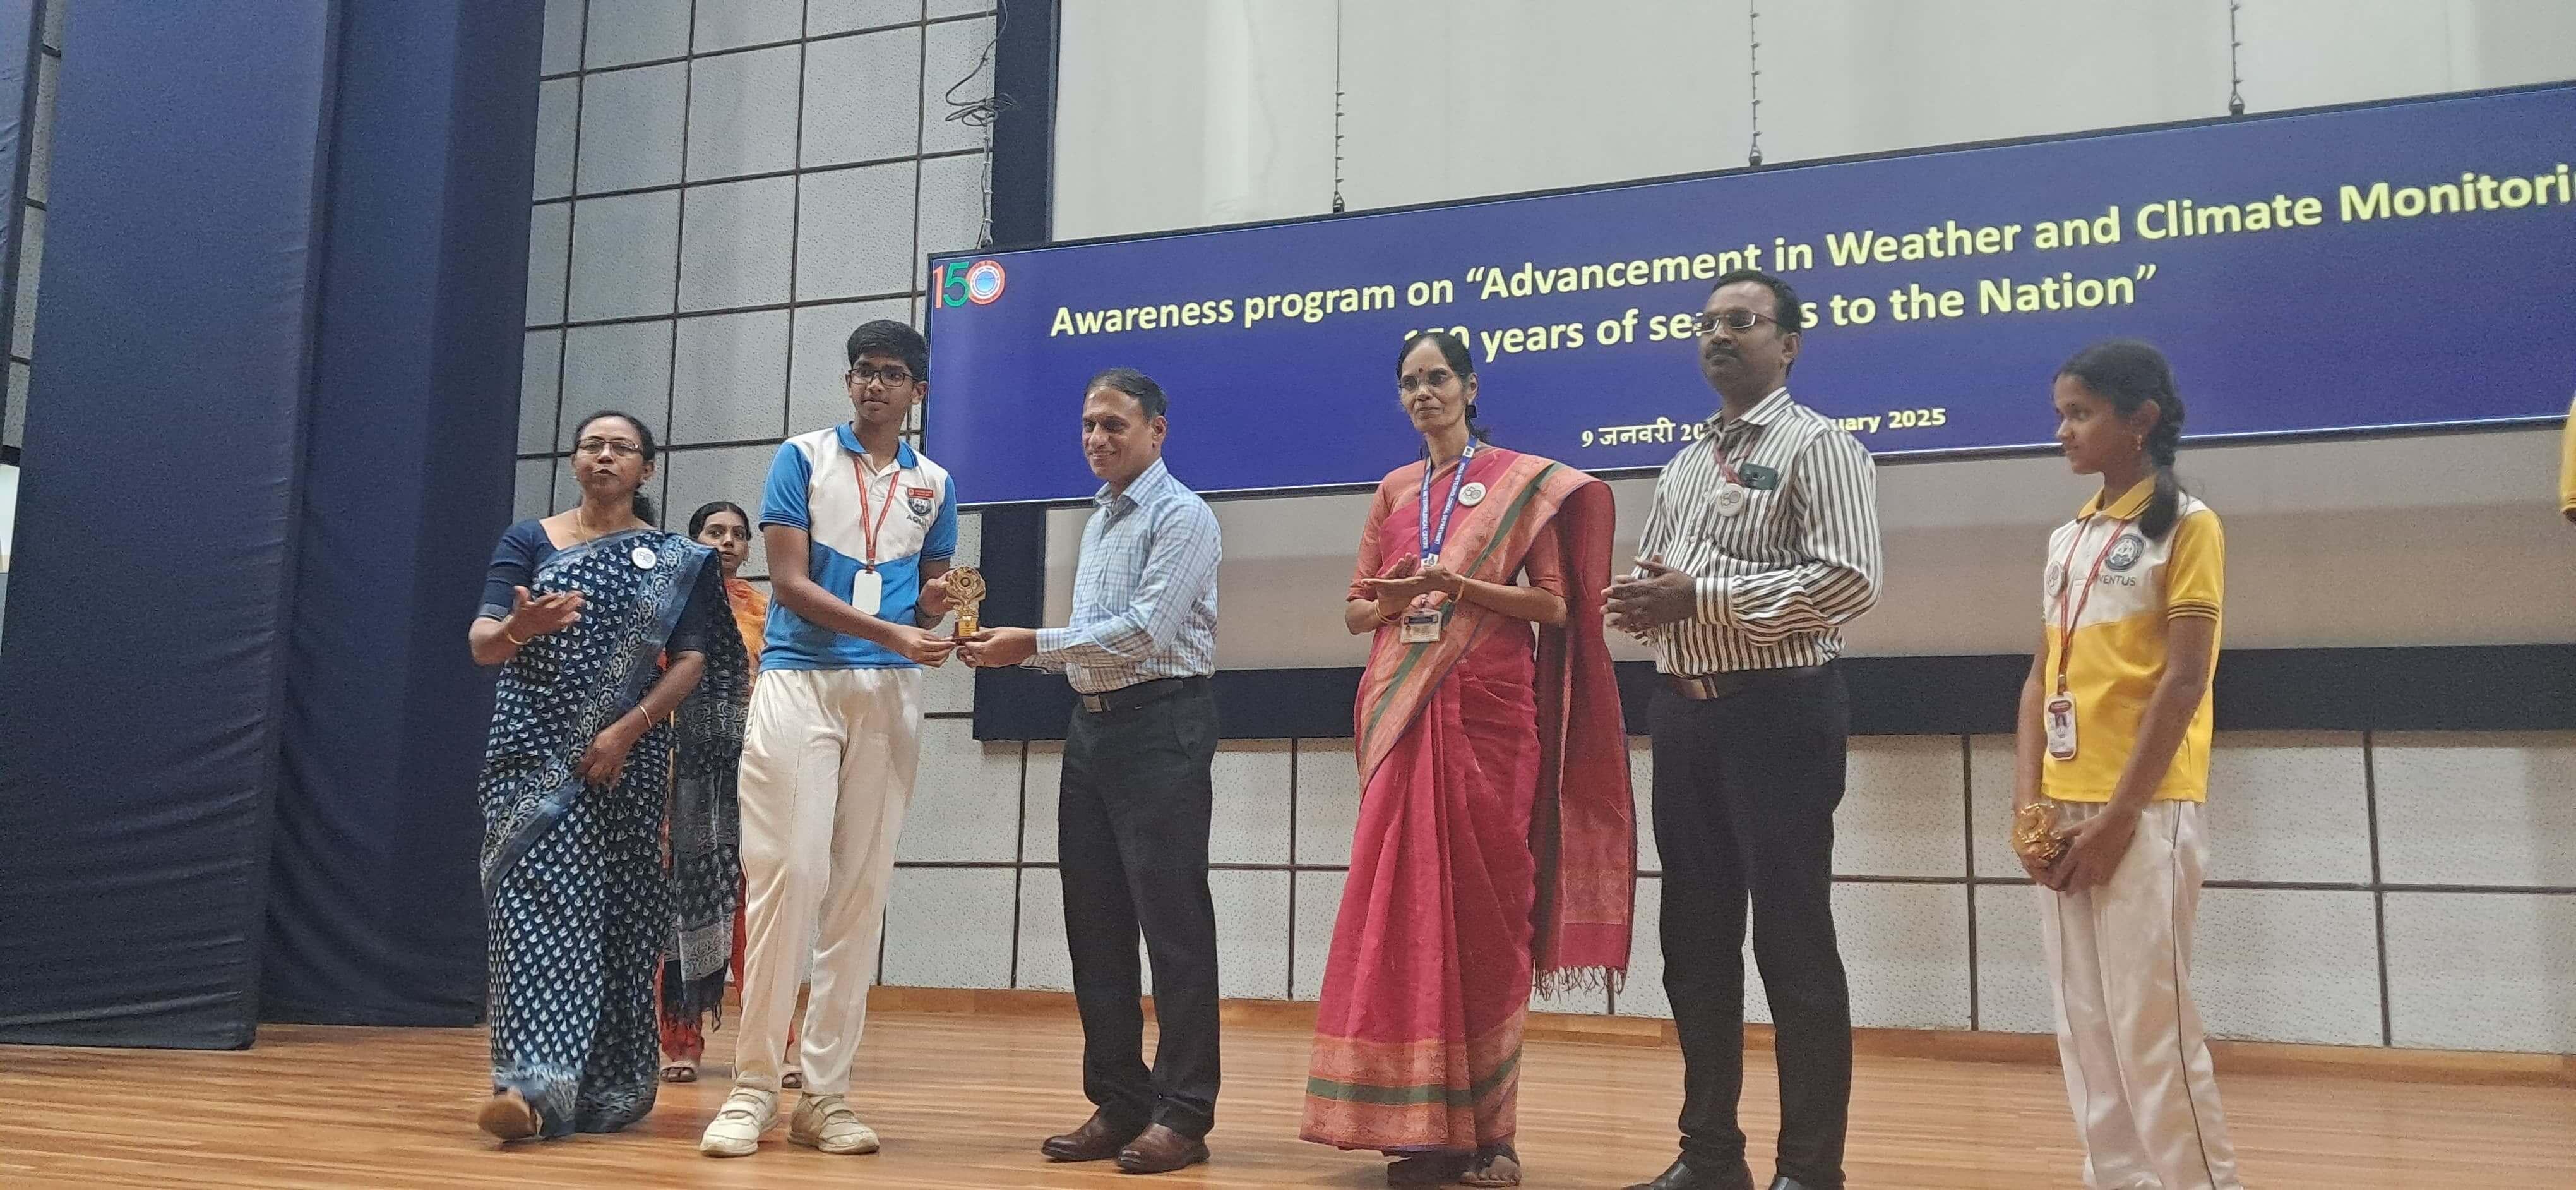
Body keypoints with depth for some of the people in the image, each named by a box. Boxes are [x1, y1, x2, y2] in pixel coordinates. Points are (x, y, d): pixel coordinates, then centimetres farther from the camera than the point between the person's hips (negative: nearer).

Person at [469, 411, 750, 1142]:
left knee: (621, 916, 1)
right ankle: (532, 1083, -19)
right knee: (542, 902, -12)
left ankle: (608, 1087, 10)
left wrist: (627, 731, -14)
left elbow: (692, 662, -1)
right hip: (537, 752, -1)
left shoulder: (676, 561, 7)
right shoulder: (529, 541, 7)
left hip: (628, 759, 1)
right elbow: (481, 644, -3)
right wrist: (520, 626, -27)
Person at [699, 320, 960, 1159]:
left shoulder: (934, 484, 14)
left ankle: (825, 1092, 5)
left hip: (890, 694, 3)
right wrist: (892, 633, -16)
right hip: (800, 681, -3)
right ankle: (754, 1086, -3)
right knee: (787, 874, -10)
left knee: (861, 887, 0)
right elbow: (787, 579, -5)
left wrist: (936, 605, -6)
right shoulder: (803, 458, 4)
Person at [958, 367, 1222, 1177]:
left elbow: (1148, 629, -18)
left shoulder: (1181, 517, -7)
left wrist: (1034, 645, -16)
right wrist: (1019, 651, 2)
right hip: (1093, 723, 9)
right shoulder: (1098, 521, 19)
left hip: (1161, 724, -9)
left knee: (1171, 920, -6)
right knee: (1095, 923, 9)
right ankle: (1119, 1102, 17)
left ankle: (1184, 1115, 0)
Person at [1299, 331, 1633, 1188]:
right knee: (1402, 903, -1)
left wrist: (1457, 584, -14)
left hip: (1487, 710, -4)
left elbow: (1555, 604, -2)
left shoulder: (1522, 482, 3)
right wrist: (1396, 600, -6)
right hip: (1400, 709, 4)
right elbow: (1355, 608, 16)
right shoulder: (1392, 492, 15)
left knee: (1485, 906, -3)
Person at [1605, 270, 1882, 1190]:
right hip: (1686, 712, 7)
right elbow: (1650, 578, 22)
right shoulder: (1684, 464, 18)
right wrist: (1641, 602, -3)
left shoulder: (1818, 446, -5)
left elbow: (1850, 581, -17)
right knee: (1696, 942, 11)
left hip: (1778, 711, -7)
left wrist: (1702, 595, -18)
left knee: (1793, 944, -2)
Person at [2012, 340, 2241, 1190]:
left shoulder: (2184, 524, -4)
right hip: (2063, 811, 7)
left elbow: (2184, 680, -11)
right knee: (2085, 1027, 9)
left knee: (2150, 1025, -5)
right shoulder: (2067, 538, 15)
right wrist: (2029, 804, 1)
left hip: (2142, 811, -7)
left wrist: (2119, 817, -14)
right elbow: (2043, 676, 13)